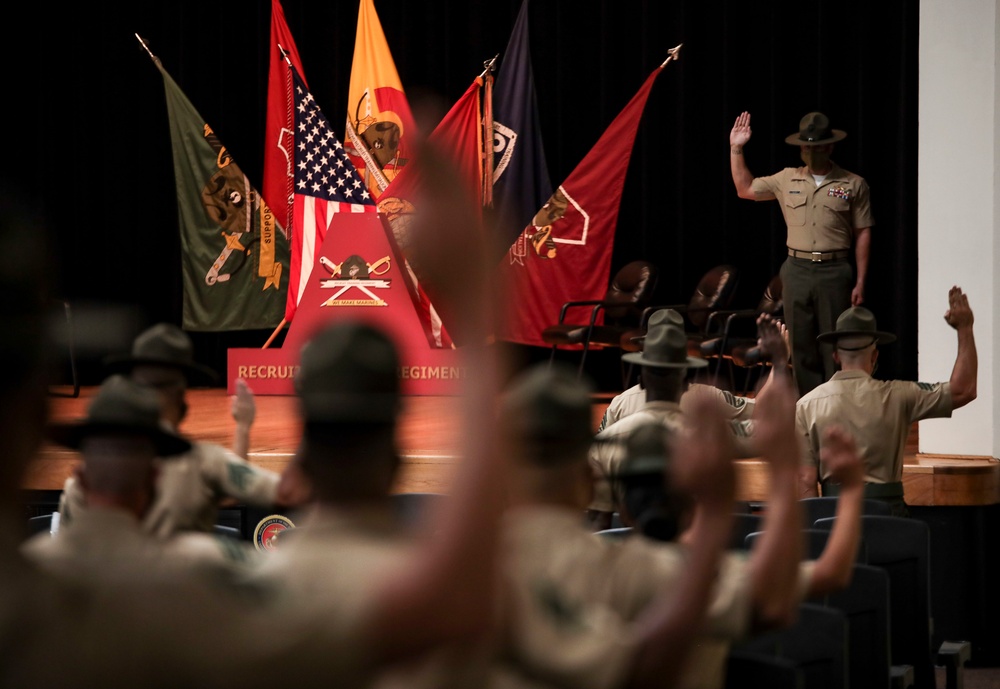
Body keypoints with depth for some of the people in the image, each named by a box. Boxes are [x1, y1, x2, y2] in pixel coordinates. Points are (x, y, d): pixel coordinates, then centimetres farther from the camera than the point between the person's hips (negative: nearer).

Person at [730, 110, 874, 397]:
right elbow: (745, 189, 18)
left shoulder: (853, 185, 1)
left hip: (835, 273, -3)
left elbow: (863, 234, 1)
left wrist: (860, 282, -3)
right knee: (801, 344, 7)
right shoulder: (787, 180, 9)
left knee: (835, 346, -2)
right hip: (796, 271, 3)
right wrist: (736, 149, 10)